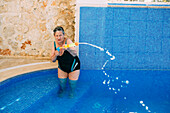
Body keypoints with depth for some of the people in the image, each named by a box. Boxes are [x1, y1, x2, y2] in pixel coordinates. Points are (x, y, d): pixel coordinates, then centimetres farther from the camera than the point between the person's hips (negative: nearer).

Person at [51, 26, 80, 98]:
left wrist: (67, 49, -58)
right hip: (62, 67, 3)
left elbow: (75, 54, -41)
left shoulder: (68, 41, -28)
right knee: (62, 83, 11)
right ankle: (61, 91, 45)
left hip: (73, 66, -3)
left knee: (72, 83, 9)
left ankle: (72, 93, 41)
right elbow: (53, 60, -11)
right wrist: (55, 55, -33)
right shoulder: (54, 44, -14)